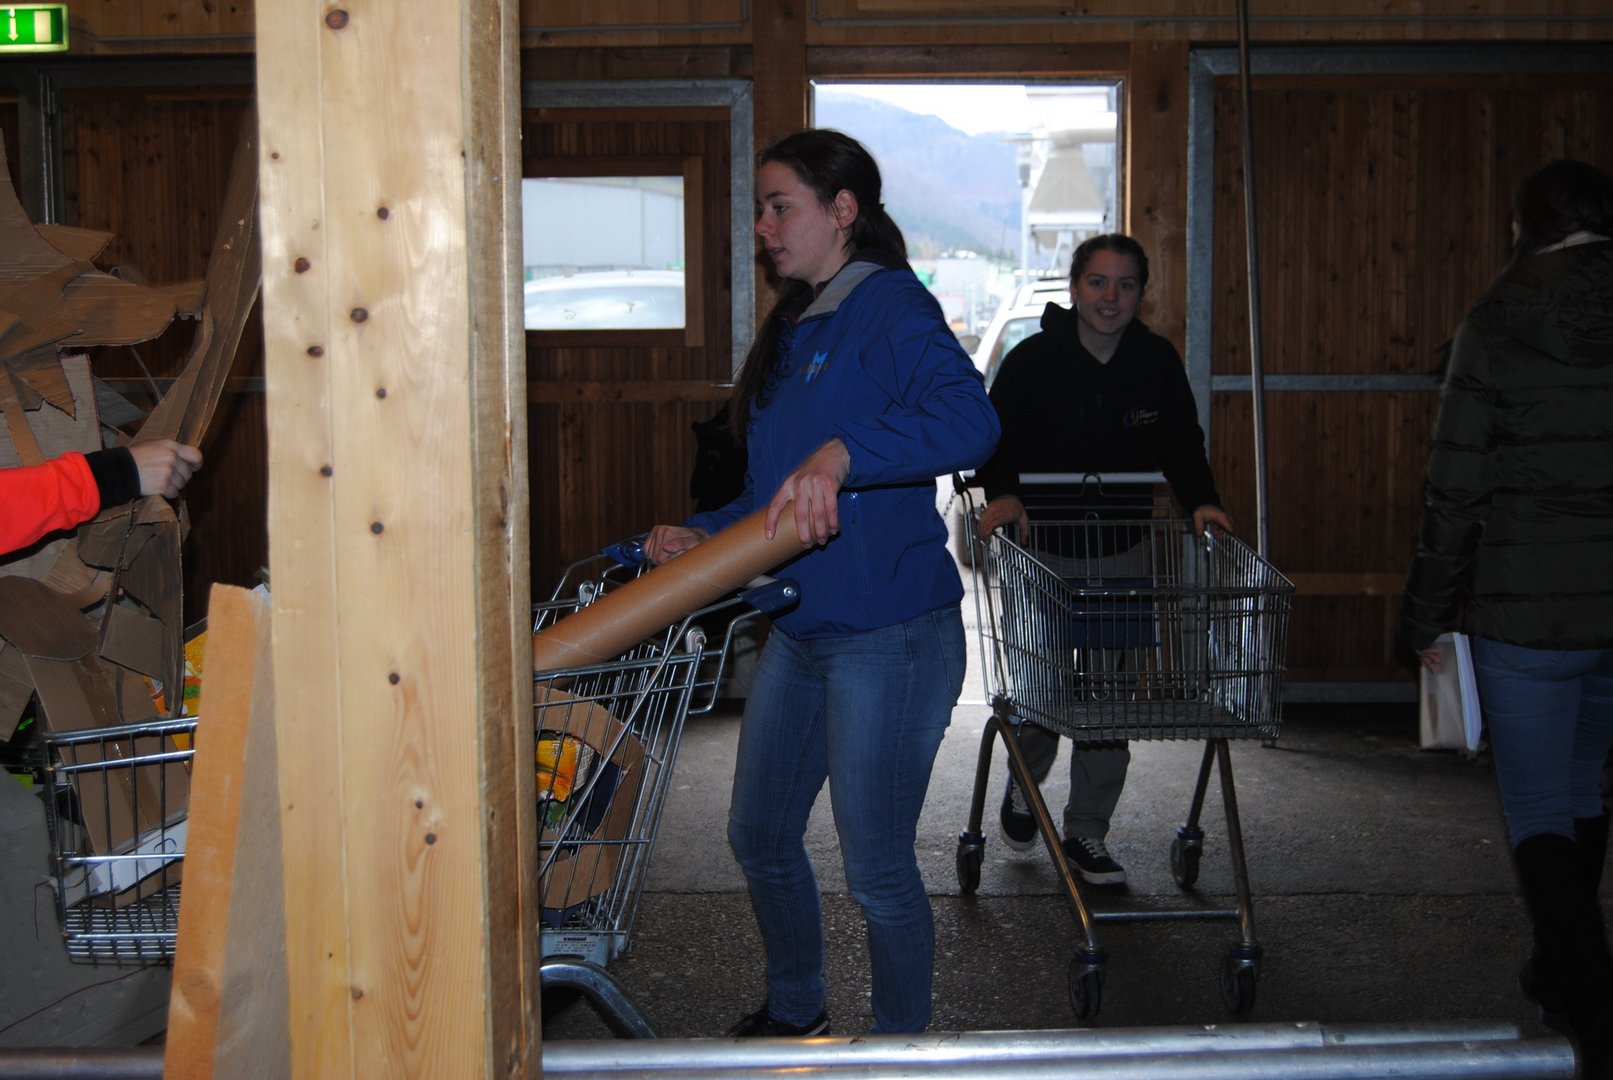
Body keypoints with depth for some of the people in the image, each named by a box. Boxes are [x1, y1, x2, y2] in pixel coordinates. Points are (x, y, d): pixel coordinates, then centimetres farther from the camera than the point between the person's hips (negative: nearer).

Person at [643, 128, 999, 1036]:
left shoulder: (889, 306, -13)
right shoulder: (794, 329, 15)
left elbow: (970, 420, -30)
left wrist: (841, 453, -40)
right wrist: (704, 535, 4)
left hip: (889, 632, -9)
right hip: (799, 630, 9)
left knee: (878, 869, 1)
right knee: (760, 836, 19)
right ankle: (796, 1010, 42)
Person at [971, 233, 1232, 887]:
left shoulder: (1158, 362, 2)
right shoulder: (1031, 360, -6)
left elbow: (1181, 444, 9)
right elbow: (993, 437, -6)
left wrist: (1200, 500, -10)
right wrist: (1002, 492, -26)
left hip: (1124, 553, 2)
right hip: (1042, 547, -2)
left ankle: (1086, 833, 13)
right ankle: (1023, 786, 36)